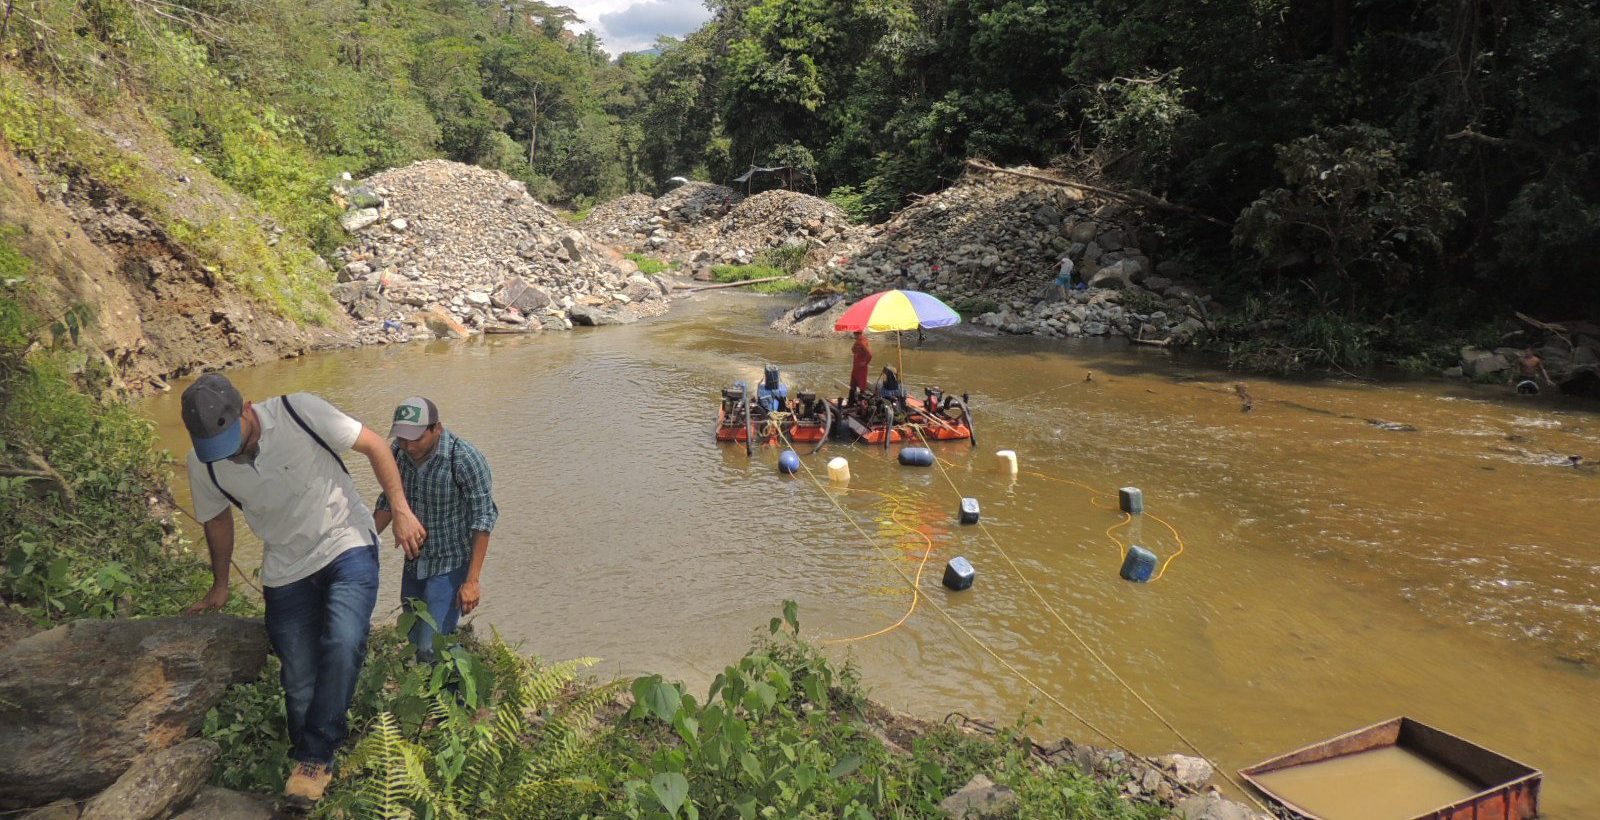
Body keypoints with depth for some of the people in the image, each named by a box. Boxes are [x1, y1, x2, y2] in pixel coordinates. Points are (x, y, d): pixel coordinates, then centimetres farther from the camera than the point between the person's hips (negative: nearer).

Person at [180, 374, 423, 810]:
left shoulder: (300, 412, -22)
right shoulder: (204, 465, -9)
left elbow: (373, 445, -11)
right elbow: (217, 519, 11)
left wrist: (401, 510, -13)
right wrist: (220, 586, 23)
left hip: (347, 546, -3)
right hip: (286, 573, 3)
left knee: (343, 644, -26)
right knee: (299, 683, 5)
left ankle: (314, 757, -11)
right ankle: (314, 771, 27)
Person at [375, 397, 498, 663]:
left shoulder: (465, 460, -24)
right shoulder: (398, 453, -5)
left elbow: (483, 519, -20)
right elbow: (388, 502, 12)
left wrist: (472, 581, -21)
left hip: (450, 567, -7)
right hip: (413, 564, 7)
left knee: (432, 649, -12)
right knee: (412, 642, 17)